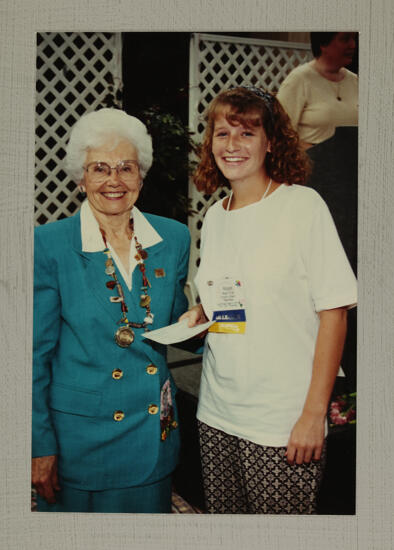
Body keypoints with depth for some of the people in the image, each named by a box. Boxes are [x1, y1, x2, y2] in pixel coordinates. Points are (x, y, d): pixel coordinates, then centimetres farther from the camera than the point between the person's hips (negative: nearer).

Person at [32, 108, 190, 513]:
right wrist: (40, 445, -9)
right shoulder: (49, 245, -12)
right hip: (79, 437, -3)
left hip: (155, 431, 4)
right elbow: (36, 354, -9)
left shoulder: (174, 238, -1)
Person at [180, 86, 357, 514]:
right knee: (223, 521, 16)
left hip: (282, 421, -5)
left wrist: (314, 414, -14)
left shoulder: (303, 205, -9)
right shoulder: (214, 217, 8)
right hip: (216, 413, 5)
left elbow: (333, 312, -11)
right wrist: (200, 314, -2)